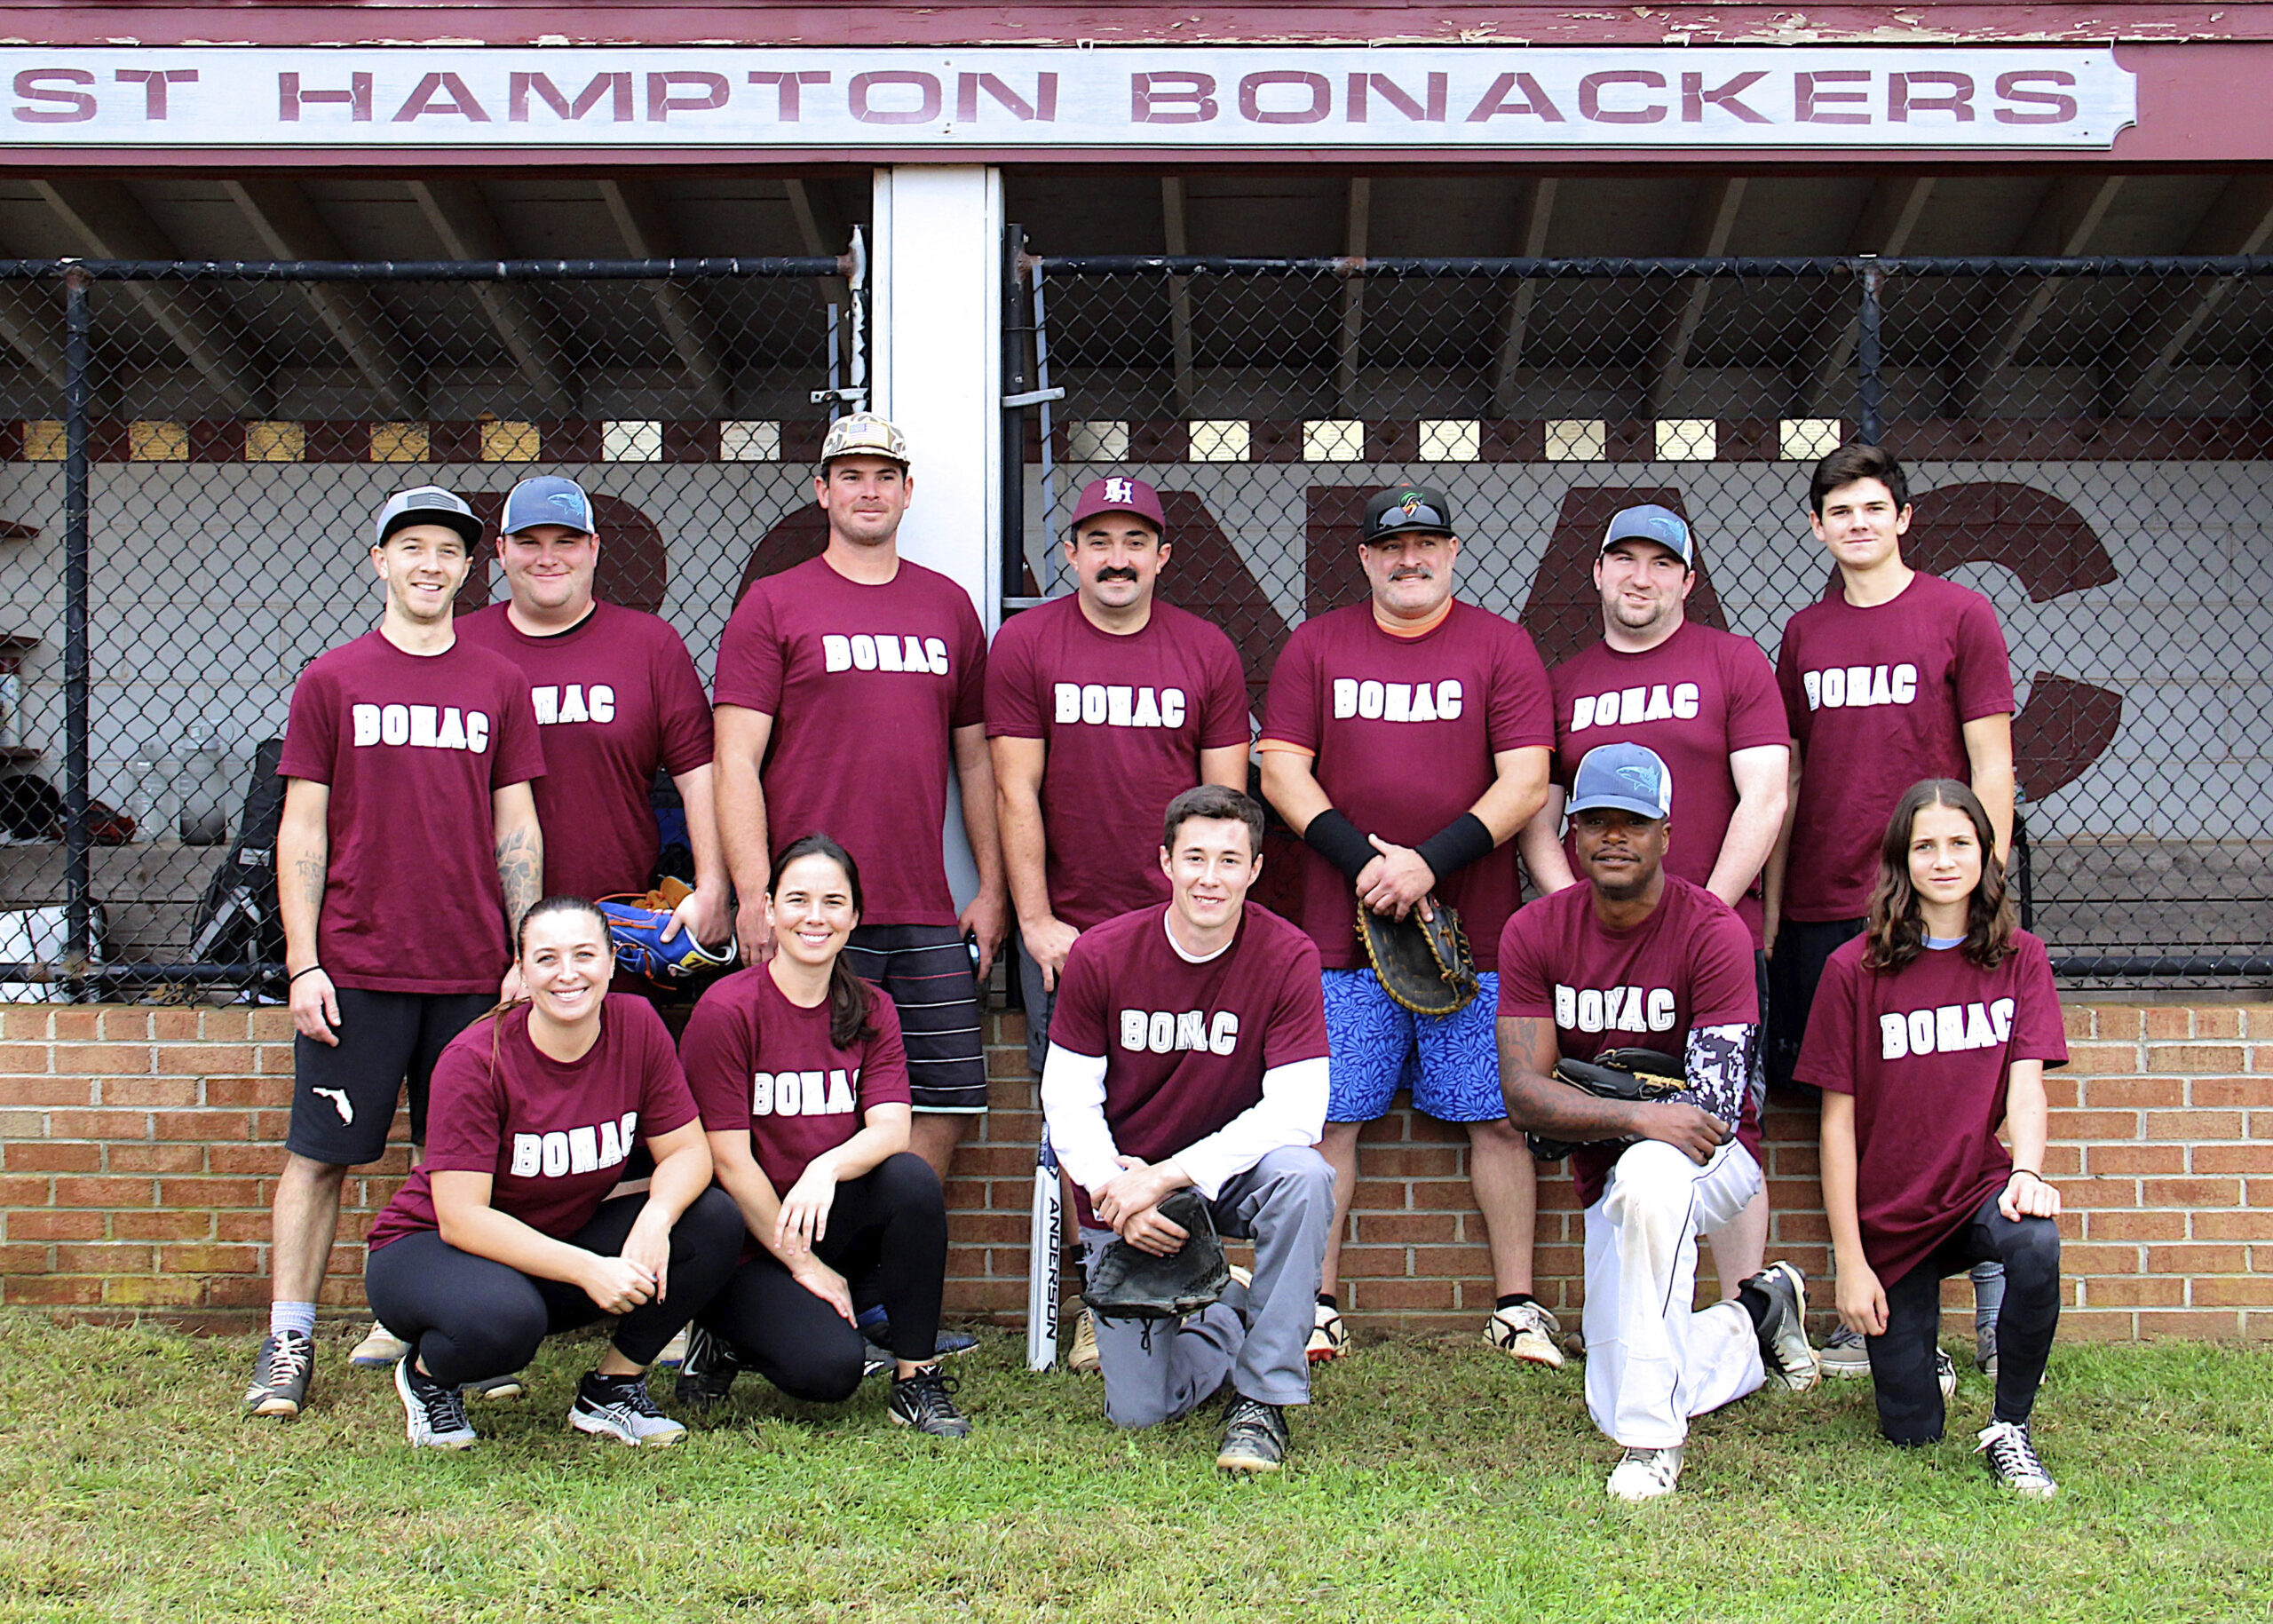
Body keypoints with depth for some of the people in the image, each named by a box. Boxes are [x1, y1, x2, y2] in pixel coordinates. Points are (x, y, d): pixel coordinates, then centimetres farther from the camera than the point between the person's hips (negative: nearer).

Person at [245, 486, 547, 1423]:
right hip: (357, 965, -1)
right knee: (319, 1155, 2)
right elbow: (302, 830, 3)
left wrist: (525, 955, 3)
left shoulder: (499, 685, 9)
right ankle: (288, 1343, 11)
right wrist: (303, 964, -4)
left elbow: (516, 828, 10)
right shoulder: (331, 680, 4)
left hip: (472, 973, 2)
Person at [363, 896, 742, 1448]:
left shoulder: (637, 1026, -11)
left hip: (562, 1241, 5)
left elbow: (687, 1151, -8)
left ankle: (612, 1390, -1)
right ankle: (427, 1372, -1)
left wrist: (656, 1217, -32)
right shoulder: (476, 1060, -23)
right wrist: (588, 1269, -36)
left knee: (713, 1220, -18)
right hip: (428, 1246, -4)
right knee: (504, 1319, -39)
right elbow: (461, 1217, -26)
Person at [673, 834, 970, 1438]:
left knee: (911, 1176, -27)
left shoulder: (870, 1011, 4)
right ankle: (726, 1339, 7)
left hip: (832, 1223, 4)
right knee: (830, 1367, -27)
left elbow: (891, 1128, -11)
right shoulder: (726, 1011, -11)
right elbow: (729, 1160, -13)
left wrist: (827, 1168, -32)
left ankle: (916, 1379, -15)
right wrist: (802, 1265, -12)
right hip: (745, 1245, -4)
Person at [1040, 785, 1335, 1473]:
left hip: (1230, 1174, -1)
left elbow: (1296, 1113, -21)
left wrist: (1167, 1176, -28)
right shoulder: (1101, 955, -10)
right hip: (1122, 1190, 1)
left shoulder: (1287, 958, -15)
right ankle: (1222, 1313, 29)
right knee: (1139, 1410, -6)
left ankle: (1263, 1400, -20)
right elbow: (1067, 1099, -4)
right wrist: (1114, 1189, -21)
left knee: (1304, 1177, -36)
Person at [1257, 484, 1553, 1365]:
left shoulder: (1501, 646, 5)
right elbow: (1281, 769, 4)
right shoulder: (1315, 645, 9)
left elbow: (1525, 781, -2)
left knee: (1496, 1117, 2)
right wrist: (1363, 860, -10)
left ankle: (1517, 1308, 12)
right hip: (1342, 930, 1)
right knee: (1328, 1117, 1)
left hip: (1474, 930, -1)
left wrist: (1431, 862, -14)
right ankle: (1317, 1308, 10)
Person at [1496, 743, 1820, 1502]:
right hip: (1607, 1180, 5)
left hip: (1716, 1167, -4)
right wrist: (1635, 1114, -32)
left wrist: (1581, 1112, -19)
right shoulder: (1535, 933, -6)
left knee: (1648, 1172, -41)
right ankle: (1757, 1320, 31)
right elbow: (1524, 1092, -15)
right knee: (1612, 1405, 2)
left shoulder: (1713, 931, -17)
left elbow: (1714, 1105, -22)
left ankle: (1652, 1438, -34)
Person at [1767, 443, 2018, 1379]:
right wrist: (1771, 908, 12)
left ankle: (1998, 1326, 6)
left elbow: (1991, 764, -1)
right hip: (1821, 913, 4)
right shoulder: (1804, 635, 13)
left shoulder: (1959, 616, 1)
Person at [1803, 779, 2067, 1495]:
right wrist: (1850, 1261, -10)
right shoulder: (1856, 969, -8)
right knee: (1911, 1430, -1)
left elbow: (2026, 1084, -9)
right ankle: (1913, 1345, 36)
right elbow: (1838, 1121, -6)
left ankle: (2010, 1430, -12)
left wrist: (2026, 1173, -31)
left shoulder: (2019, 958, 0)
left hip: (1977, 1188, 1)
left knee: (2036, 1244, -35)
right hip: (1889, 1219, -1)